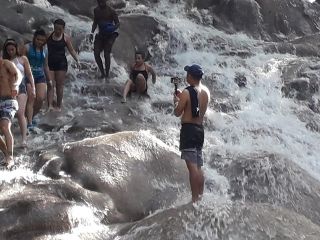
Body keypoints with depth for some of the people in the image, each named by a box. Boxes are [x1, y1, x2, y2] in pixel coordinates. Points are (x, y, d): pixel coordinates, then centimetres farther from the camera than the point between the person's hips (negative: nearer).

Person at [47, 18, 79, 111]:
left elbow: (71, 50, 3)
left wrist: (77, 60, -4)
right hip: (50, 63, 1)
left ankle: (58, 106, 16)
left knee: (59, 85, 5)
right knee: (50, 85, -5)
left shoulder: (66, 38, -3)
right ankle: (50, 105, -9)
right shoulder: (49, 36, 2)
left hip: (61, 63, -1)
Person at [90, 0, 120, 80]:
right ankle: (102, 73, 8)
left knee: (106, 54, -11)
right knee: (96, 53, -6)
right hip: (100, 35, 5)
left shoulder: (111, 11, -12)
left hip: (109, 35, -5)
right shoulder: (96, 10, 5)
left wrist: (113, 28, -29)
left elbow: (118, 23, -8)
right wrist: (92, 33, 4)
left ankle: (107, 75, 1)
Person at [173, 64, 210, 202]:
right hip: (200, 129, 8)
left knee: (192, 166, -9)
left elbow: (177, 113, -6)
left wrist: (176, 100, 11)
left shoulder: (187, 92, -12)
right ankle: (201, 196, 17)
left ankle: (195, 199, -11)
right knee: (198, 167, 14)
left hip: (188, 129, -8)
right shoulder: (206, 91, 9)